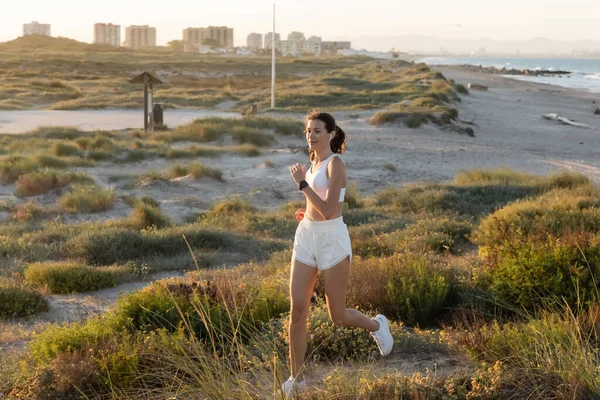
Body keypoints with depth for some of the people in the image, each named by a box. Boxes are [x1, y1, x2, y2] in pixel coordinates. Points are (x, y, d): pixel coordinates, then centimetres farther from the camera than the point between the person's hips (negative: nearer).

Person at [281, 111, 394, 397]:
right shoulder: (315, 162, 11)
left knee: (338, 316, 5)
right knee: (297, 311, -1)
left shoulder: (335, 164, -14)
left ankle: (377, 325, 37)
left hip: (331, 240, -7)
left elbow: (329, 211, -23)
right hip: (306, 237, 7)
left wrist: (302, 183, -20)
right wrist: (308, 212, 10)